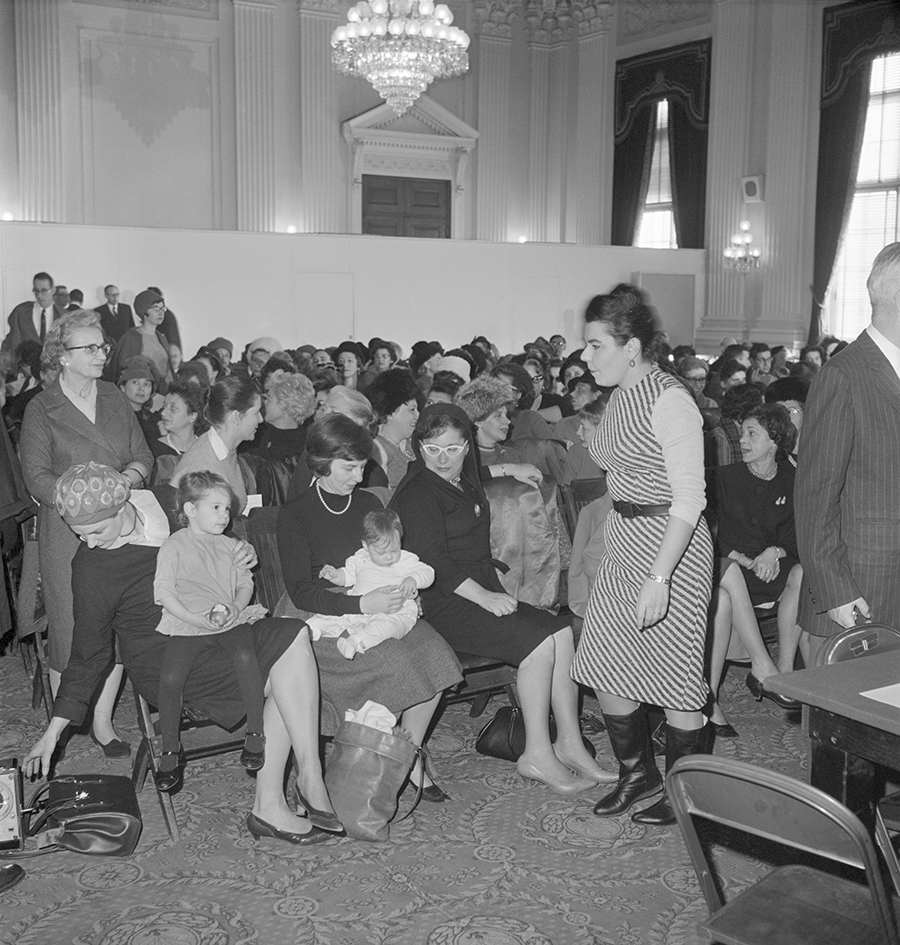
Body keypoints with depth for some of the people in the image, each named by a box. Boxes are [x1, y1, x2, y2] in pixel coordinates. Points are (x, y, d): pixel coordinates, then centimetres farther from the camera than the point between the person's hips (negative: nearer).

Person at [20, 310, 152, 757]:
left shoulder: (114, 397, 11)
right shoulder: (41, 410, -3)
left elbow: (143, 456, 10)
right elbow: (37, 477, -9)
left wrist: (125, 480, -11)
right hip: (67, 531, -4)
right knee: (71, 631, 1)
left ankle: (103, 723, 18)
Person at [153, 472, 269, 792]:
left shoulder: (230, 546, 19)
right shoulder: (173, 547, 3)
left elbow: (245, 583, 17)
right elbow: (164, 592, -4)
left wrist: (235, 608, -4)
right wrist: (197, 619, -13)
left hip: (230, 620, 2)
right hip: (187, 625, -2)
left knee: (245, 656, -29)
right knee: (170, 677, -24)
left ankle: (255, 734, -14)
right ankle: (170, 750, -2)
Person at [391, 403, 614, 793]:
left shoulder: (467, 486, 20)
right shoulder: (417, 493, -8)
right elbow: (431, 560, -18)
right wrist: (483, 597, -22)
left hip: (483, 594, 9)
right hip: (440, 605, -8)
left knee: (561, 630, -11)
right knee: (537, 639, -23)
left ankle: (569, 743, -8)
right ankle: (537, 756, -16)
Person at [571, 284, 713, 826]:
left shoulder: (669, 401, -17)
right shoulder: (621, 396, 10)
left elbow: (690, 497, -21)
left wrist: (658, 577, -25)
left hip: (673, 548, -9)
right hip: (625, 543, 9)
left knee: (676, 678, 3)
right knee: (606, 667, 10)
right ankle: (638, 773, 30)